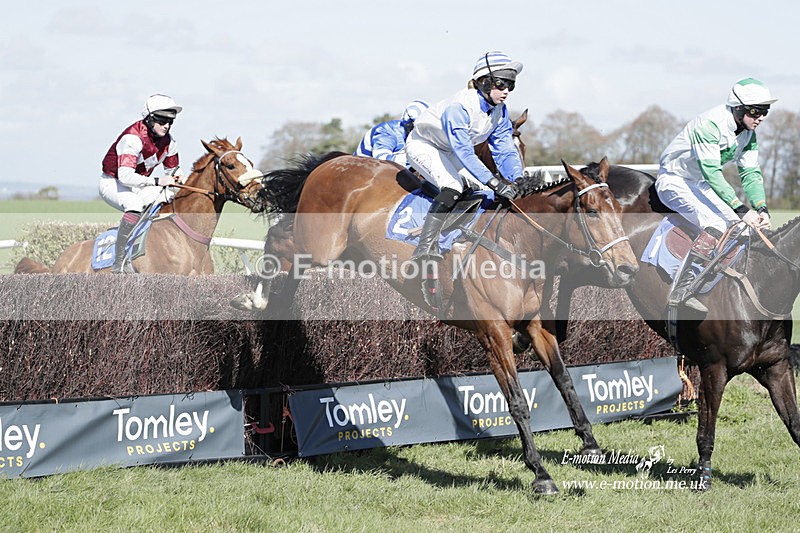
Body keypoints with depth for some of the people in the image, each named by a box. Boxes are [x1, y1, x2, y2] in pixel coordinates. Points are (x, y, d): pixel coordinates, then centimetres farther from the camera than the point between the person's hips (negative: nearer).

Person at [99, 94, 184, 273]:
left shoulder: (168, 141, -4)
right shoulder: (133, 138, -28)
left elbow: (171, 170, 10)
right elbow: (125, 176, -38)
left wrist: (175, 176, -14)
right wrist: (157, 181, -43)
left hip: (138, 186, 8)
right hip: (112, 183, -8)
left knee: (173, 199, -15)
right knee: (134, 205, -37)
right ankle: (120, 264, -36)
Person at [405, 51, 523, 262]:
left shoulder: (500, 112, -11)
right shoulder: (460, 106, -36)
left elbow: (505, 150, -13)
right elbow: (463, 151, -44)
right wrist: (493, 181, -51)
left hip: (450, 152, 9)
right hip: (422, 145, -9)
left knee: (484, 189, -5)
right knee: (453, 186, -30)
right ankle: (426, 248, -33)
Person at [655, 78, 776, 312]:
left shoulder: (748, 133, -4)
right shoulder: (710, 124, -30)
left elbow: (750, 172, -1)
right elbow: (712, 173, -35)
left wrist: (761, 209, -19)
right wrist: (742, 210, -39)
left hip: (700, 185, 9)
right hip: (674, 181, -9)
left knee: (743, 227, -3)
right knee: (717, 227, -27)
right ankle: (682, 288, -22)